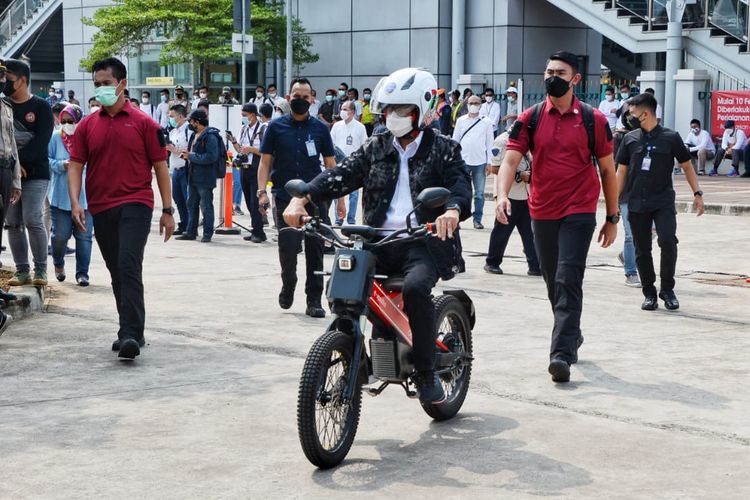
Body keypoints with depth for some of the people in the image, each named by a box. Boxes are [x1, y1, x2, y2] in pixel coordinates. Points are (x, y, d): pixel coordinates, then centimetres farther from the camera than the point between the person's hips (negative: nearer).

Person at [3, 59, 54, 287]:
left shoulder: (41, 107, 1)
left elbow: (41, 142, -8)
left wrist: (19, 161, -17)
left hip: (35, 174, -4)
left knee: (33, 220, -12)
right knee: (13, 223, 2)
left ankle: (40, 269, -1)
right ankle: (22, 270, 9)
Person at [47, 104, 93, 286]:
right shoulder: (56, 138, 3)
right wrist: (61, 165, -13)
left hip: (85, 196, 0)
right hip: (61, 196, 0)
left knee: (83, 236, 1)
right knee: (60, 235, 3)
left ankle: (82, 273, 10)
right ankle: (58, 264, 32)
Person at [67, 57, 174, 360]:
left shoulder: (143, 123, 0)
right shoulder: (87, 125, 9)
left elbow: (160, 166, 2)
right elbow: (75, 165, 7)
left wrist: (167, 210, -1)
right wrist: (75, 202, -9)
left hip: (135, 204, -4)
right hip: (101, 209, 4)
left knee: (129, 267, -17)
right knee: (117, 273, 11)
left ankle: (130, 335, -20)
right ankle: (131, 331, 22)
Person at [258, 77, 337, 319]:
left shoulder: (320, 128, 8)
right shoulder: (276, 126, 6)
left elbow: (330, 164, 10)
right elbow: (265, 161, 6)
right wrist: (262, 192, -6)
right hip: (285, 198, -1)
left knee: (315, 250, 1)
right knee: (288, 248, -7)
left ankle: (314, 301, 8)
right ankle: (288, 284, 22)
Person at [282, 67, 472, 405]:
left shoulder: (443, 149, 6)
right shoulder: (376, 148, 17)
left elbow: (461, 186, -9)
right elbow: (342, 175, 4)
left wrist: (453, 209, -34)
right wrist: (302, 198, -13)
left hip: (423, 242, -4)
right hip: (379, 241, 4)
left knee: (415, 288, -33)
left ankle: (426, 374, -17)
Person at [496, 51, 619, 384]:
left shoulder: (593, 120, 1)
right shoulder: (530, 118, 4)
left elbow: (607, 170, 5)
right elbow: (510, 160, -4)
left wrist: (612, 218, 5)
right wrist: (502, 194, -24)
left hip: (579, 211, -3)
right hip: (542, 213, 3)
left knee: (569, 280, -14)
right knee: (554, 283, 14)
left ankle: (561, 352, -17)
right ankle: (572, 335, 35)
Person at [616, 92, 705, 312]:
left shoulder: (671, 138, 0)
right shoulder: (630, 139, 7)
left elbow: (686, 166, 8)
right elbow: (621, 171, 12)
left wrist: (697, 193, 2)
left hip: (663, 202, -3)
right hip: (637, 204, 3)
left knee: (668, 241, -17)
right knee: (642, 250, 4)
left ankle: (667, 289, 0)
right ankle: (649, 293, 15)